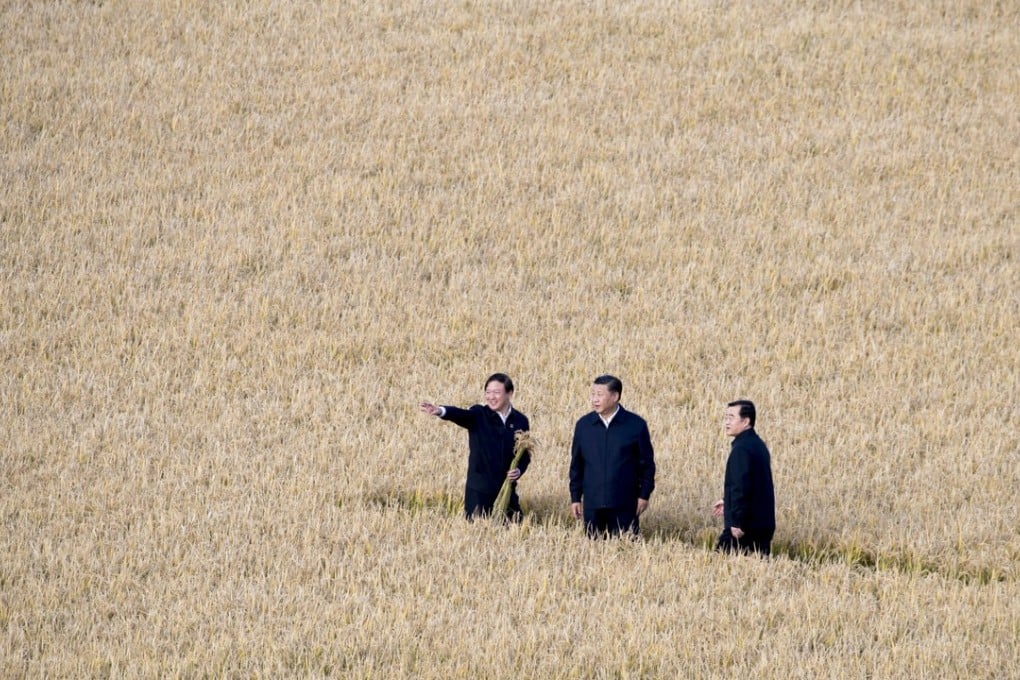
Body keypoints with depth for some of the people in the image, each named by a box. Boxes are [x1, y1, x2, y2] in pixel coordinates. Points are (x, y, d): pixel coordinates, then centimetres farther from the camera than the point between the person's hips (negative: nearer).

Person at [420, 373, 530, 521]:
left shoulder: (520, 421, 3)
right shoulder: (479, 415, -6)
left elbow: (525, 454, 11)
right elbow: (461, 415, -27)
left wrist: (519, 470, -11)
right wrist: (441, 411, -49)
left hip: (507, 487, 3)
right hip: (479, 488, -3)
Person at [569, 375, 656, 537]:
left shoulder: (636, 425, -2)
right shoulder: (583, 425, 5)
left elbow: (646, 463, 3)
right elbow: (576, 464, 11)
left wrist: (644, 495, 0)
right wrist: (575, 498, 9)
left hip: (624, 505, -2)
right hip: (592, 504, 2)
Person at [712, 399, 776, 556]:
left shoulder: (742, 448, -16)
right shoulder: (758, 445, 16)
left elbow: (741, 487, -21)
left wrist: (737, 522, -21)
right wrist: (728, 502, 28)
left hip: (745, 526, -10)